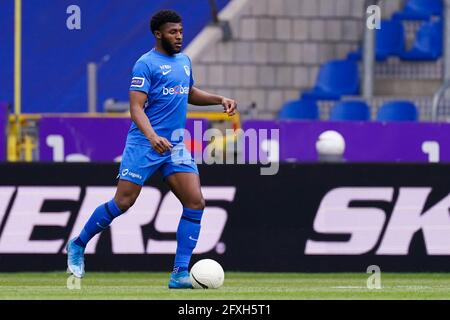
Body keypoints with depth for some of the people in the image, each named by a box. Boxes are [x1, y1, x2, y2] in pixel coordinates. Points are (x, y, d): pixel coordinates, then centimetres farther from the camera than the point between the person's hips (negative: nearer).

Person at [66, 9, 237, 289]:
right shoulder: (146, 64, -9)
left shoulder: (184, 61, 15)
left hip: (176, 146, 6)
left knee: (195, 202, -9)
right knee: (122, 203, -6)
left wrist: (220, 99, 18)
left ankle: (180, 274, -7)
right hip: (144, 145, -6)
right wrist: (152, 136, -32)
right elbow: (136, 108, -16)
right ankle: (78, 245, 19)